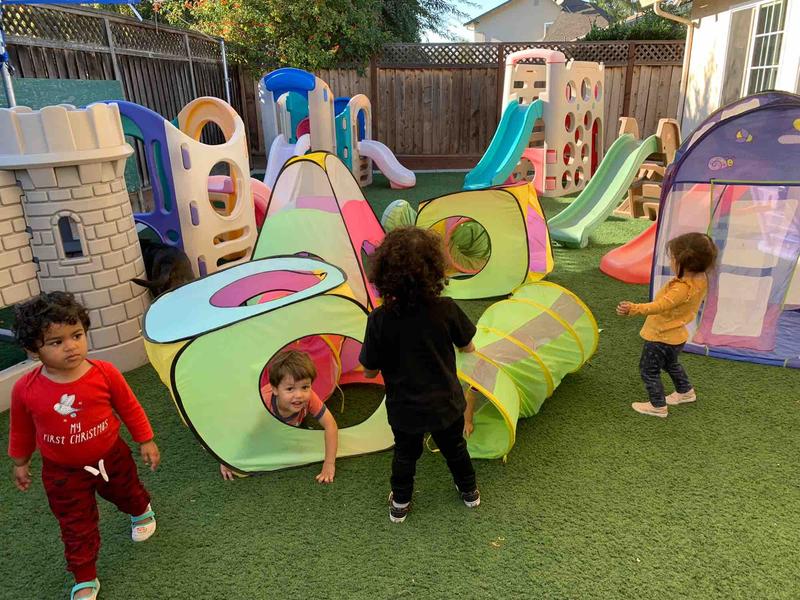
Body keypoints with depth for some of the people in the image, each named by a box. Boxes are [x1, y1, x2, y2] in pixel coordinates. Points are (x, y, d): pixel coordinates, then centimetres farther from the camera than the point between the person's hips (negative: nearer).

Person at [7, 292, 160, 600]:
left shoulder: (105, 373, -24)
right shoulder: (25, 390, -21)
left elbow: (130, 408, -10)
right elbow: (22, 430, -1)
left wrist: (146, 442, -2)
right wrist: (20, 463, 11)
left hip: (111, 458, 1)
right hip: (63, 473, 0)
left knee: (128, 493, 28)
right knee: (77, 528, 12)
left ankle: (142, 512, 63)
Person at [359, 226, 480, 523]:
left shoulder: (380, 320, -24)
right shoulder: (446, 309, -22)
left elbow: (370, 371, -13)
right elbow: (468, 347, -5)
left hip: (404, 409, -1)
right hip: (446, 404, 1)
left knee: (405, 454, 26)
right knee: (454, 448, 28)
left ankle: (400, 504, 45)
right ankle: (469, 491, 51)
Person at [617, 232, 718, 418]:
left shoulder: (682, 289, -35)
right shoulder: (701, 279, -8)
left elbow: (659, 306, -45)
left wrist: (634, 309, -54)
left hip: (661, 338, -9)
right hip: (676, 336, 9)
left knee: (649, 370, 8)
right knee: (670, 363, 33)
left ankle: (658, 406, 19)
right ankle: (685, 391, 50)